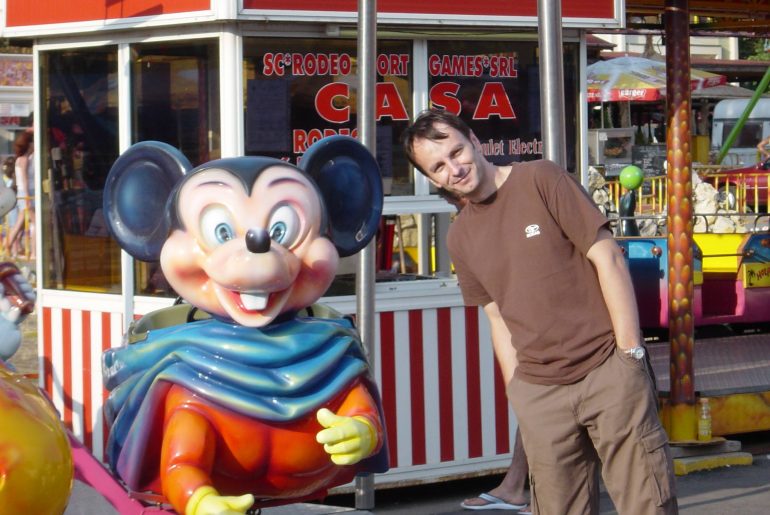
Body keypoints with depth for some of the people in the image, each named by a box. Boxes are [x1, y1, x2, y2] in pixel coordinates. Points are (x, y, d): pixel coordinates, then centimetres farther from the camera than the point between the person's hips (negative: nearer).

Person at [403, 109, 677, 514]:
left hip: (607, 371, -4)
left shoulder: (539, 180, -4)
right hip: (538, 392, 4)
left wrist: (630, 353, -10)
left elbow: (607, 257, -7)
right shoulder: (459, 238, 11)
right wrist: (517, 389, 7)